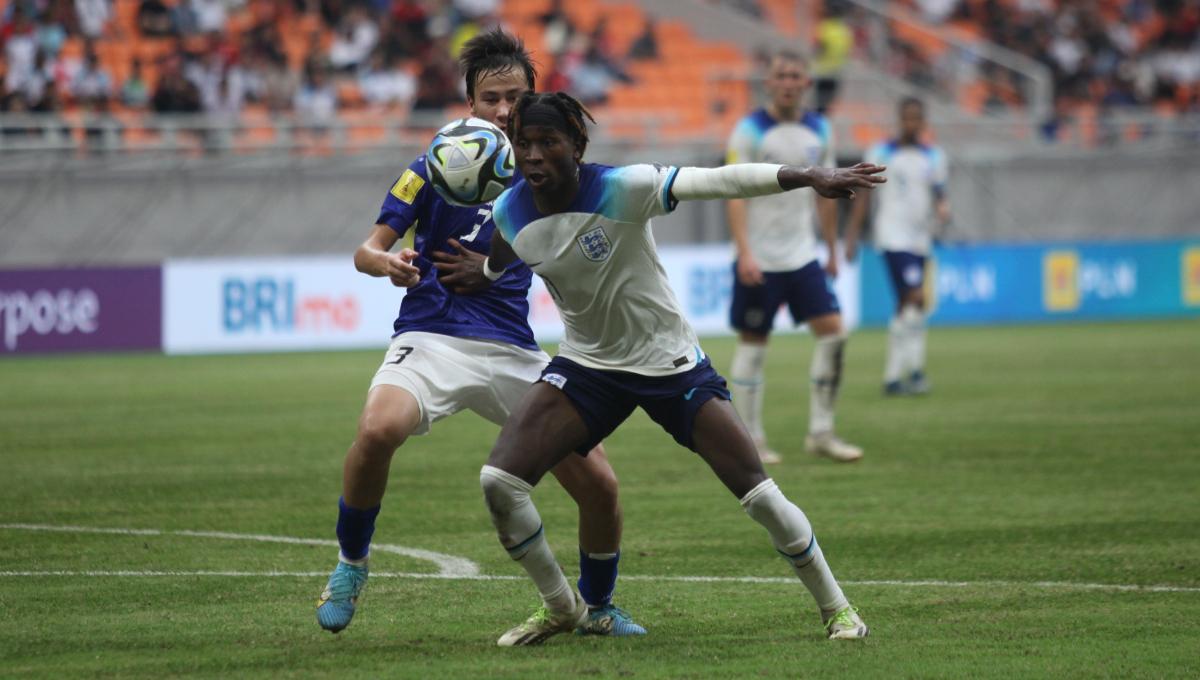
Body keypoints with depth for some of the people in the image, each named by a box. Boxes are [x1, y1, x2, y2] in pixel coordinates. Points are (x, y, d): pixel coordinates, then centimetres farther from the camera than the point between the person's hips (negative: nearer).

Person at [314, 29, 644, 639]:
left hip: (514, 350, 3)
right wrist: (388, 262, -26)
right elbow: (367, 251, -2)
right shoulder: (439, 166, 0)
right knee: (378, 430, -35)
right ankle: (350, 564, -9)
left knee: (599, 485, -6)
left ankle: (597, 608, 23)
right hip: (432, 338, -3)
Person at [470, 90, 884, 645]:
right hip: (587, 366, 4)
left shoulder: (621, 190, -25)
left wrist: (809, 177, -46)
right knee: (498, 481, -12)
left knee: (758, 494, -7)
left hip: (670, 363, -4)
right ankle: (561, 608, 10)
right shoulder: (509, 214, -10)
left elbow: (718, 181, -37)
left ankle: (835, 606, 16)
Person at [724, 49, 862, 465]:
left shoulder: (819, 131, 8)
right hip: (759, 258, -5)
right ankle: (751, 440, 9)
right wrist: (744, 252, -21)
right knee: (753, 344, 1)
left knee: (832, 332, -5)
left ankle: (821, 433, 3)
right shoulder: (749, 131, -8)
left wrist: (833, 250, 17)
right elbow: (735, 195, -12)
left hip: (802, 256, 5)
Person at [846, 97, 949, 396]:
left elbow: (940, 195, 14)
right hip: (893, 236, -5)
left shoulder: (934, 157, 12)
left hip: (920, 239, 5)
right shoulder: (881, 154, 1)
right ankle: (915, 369, -18)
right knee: (915, 297, -19)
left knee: (905, 308, 9)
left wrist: (943, 209, -10)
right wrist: (852, 237, -1)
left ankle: (892, 376, 16)